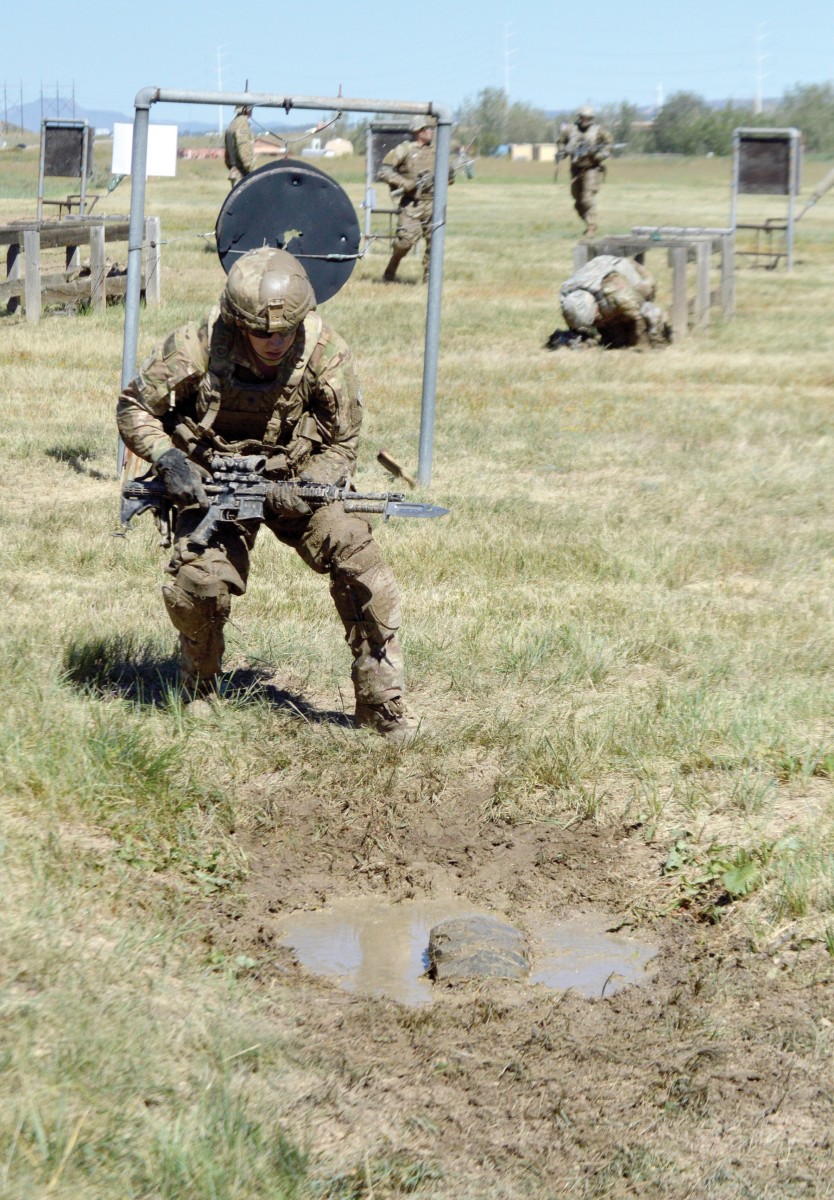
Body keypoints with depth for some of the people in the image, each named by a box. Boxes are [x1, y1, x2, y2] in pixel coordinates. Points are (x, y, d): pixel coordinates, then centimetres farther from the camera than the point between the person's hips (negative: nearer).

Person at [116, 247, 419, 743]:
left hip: (295, 480, 1)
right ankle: (199, 692, 10)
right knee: (199, 581, -24)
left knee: (356, 554, -22)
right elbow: (134, 408, -6)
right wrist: (169, 459, -24)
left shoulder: (326, 353, -18)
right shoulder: (198, 347, -21)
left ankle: (382, 700, -9)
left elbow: (342, 444, -6)